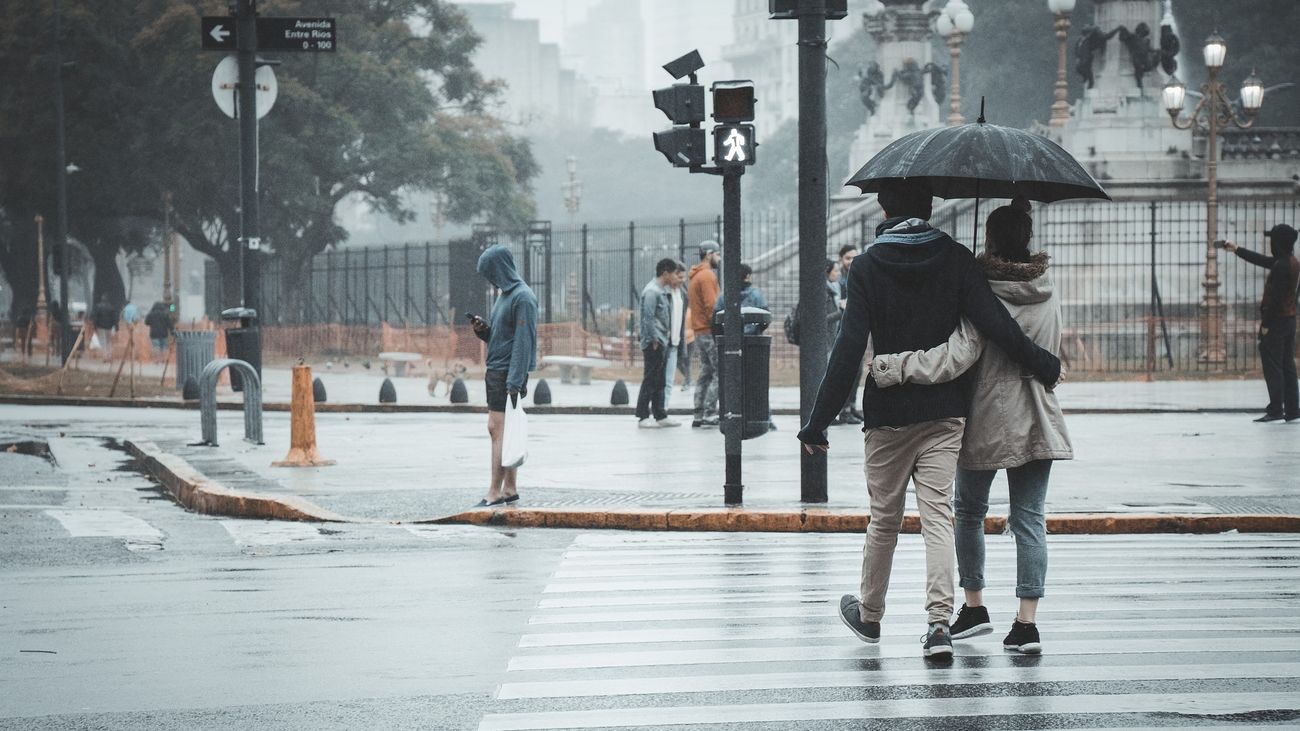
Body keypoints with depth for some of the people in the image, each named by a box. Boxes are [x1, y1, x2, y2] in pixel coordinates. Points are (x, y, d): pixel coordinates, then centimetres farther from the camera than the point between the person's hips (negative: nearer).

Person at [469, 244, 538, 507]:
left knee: (498, 430, -9)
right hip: (496, 372, 10)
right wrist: (483, 329, 1)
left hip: (509, 374, -10)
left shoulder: (523, 298, -15)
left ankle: (495, 492, -9)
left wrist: (514, 382, -23)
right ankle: (510, 489, 15)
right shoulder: (505, 294, 15)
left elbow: (523, 342, -19)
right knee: (500, 431, 10)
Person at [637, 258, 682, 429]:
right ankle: (643, 417, -4)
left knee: (660, 381, 13)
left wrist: (668, 335, 14)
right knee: (650, 380, -7)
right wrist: (654, 340, -19)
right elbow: (648, 318, -19)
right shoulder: (652, 291, -15)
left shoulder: (663, 291, 16)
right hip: (654, 344, -10)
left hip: (662, 342, 10)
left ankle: (660, 416, 18)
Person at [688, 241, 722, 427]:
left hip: (699, 332, 10)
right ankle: (709, 413, -14)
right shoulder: (707, 276, -12)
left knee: (705, 373, 11)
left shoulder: (695, 277, 19)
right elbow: (711, 306, -19)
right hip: (710, 331, -10)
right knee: (720, 372, -8)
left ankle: (699, 416, 10)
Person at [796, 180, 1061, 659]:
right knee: (938, 515, -3)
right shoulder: (955, 259, -2)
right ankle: (939, 622, -17)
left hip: (887, 413, 0)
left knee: (884, 518, 13)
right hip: (944, 412, 1)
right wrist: (1044, 366, 1)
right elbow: (995, 325, -11)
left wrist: (819, 421, -7)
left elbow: (849, 349, -10)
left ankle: (869, 615, 30)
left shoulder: (868, 267, -5)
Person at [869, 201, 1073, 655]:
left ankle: (974, 607, 21)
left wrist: (893, 367, -25)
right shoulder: (1046, 294, 3)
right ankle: (1027, 621, -5)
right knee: (1030, 519, 3)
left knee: (969, 511, 16)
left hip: (985, 421, -4)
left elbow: (956, 357, -25)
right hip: (1037, 423, 4)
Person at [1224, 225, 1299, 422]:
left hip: (1276, 322, -9)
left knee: (1272, 366, -6)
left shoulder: (1281, 266, -19)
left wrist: (1266, 323, -18)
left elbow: (1275, 297, -22)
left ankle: (1276, 409, -8)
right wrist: (1237, 250, 32)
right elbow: (1262, 260, 25)